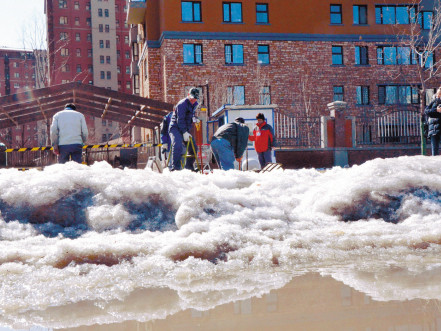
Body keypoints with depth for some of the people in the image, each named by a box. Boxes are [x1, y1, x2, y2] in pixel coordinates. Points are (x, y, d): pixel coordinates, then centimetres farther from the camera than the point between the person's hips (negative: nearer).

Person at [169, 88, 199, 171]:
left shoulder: (194, 104, 10)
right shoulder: (182, 104, -17)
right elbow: (180, 120, -21)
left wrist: (194, 119, 7)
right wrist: (184, 133, -25)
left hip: (185, 129, 8)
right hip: (175, 127, -8)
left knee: (193, 147, 5)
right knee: (178, 145, -29)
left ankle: (189, 165, 23)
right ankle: (175, 167, -28)